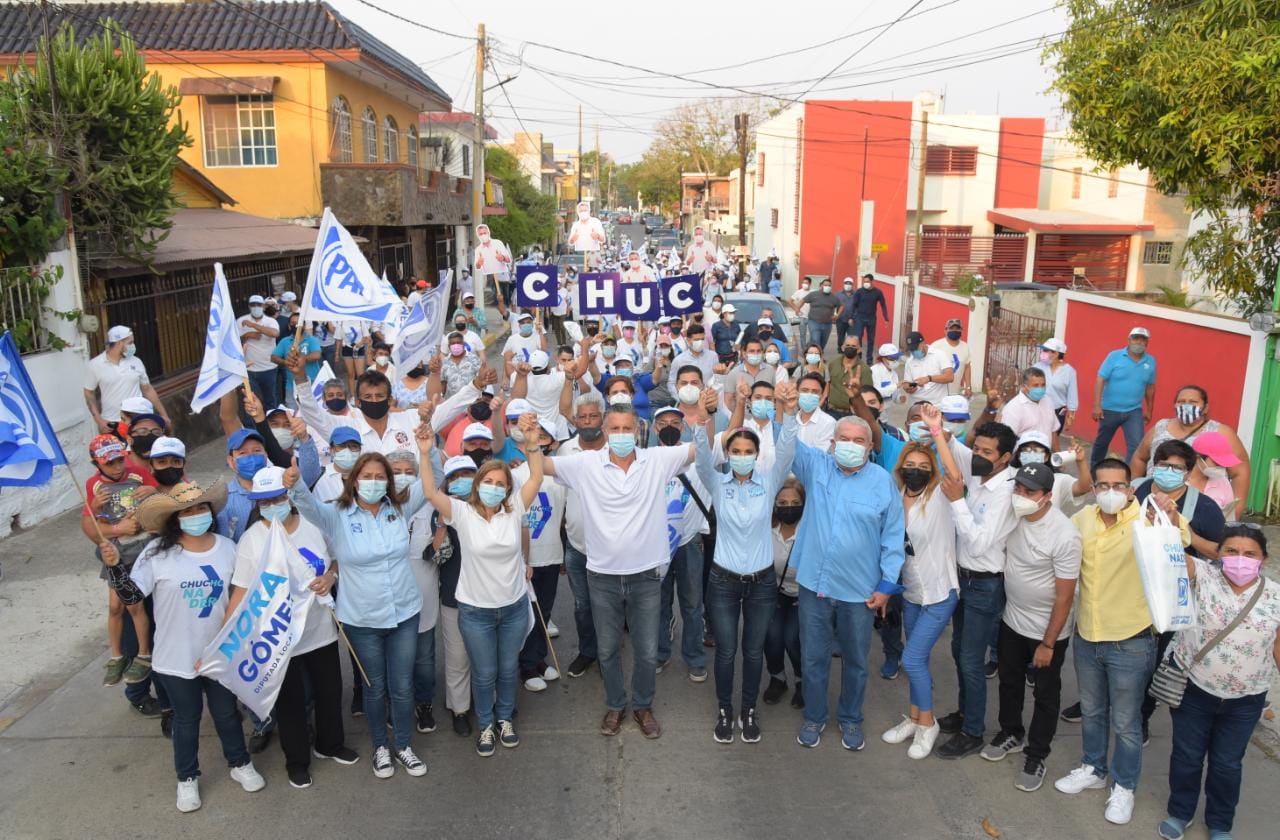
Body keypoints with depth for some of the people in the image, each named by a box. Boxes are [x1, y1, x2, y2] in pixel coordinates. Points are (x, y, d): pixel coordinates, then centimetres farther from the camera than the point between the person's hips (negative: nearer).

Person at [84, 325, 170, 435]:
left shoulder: (136, 362, 4)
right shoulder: (95, 365, -3)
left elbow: (147, 390, 10)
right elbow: (89, 393, 3)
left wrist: (163, 414, 9)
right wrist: (98, 420, -7)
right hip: (111, 424, -2)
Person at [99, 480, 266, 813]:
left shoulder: (227, 547, -5)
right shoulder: (158, 552, -15)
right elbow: (131, 595, -13)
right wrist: (114, 566, -28)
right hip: (177, 657, -2)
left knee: (226, 711, 19)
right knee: (186, 718, 15)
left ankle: (240, 764, 41)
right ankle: (187, 778, 37)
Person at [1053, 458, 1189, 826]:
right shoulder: (1082, 519, -3)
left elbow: (1179, 542, -39)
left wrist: (1173, 518, -58)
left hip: (1130, 643, -4)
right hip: (1086, 637, 4)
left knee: (1125, 723, 13)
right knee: (1091, 711, 23)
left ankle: (1124, 786, 33)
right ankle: (1093, 769, 44)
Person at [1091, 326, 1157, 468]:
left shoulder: (1151, 361, 1)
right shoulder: (1114, 356, -9)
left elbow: (1150, 387, 11)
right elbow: (1100, 380, -12)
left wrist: (1149, 410, 15)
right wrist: (1096, 405, -19)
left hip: (1134, 411, 2)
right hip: (1109, 409, -2)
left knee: (1136, 445, -12)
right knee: (1102, 443, 14)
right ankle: (1093, 470, 36)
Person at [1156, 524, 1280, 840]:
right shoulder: (1203, 576, -13)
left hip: (1244, 701, 1)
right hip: (1192, 688, -1)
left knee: (1227, 763, 17)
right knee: (1186, 755, 15)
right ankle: (1180, 812, 38)